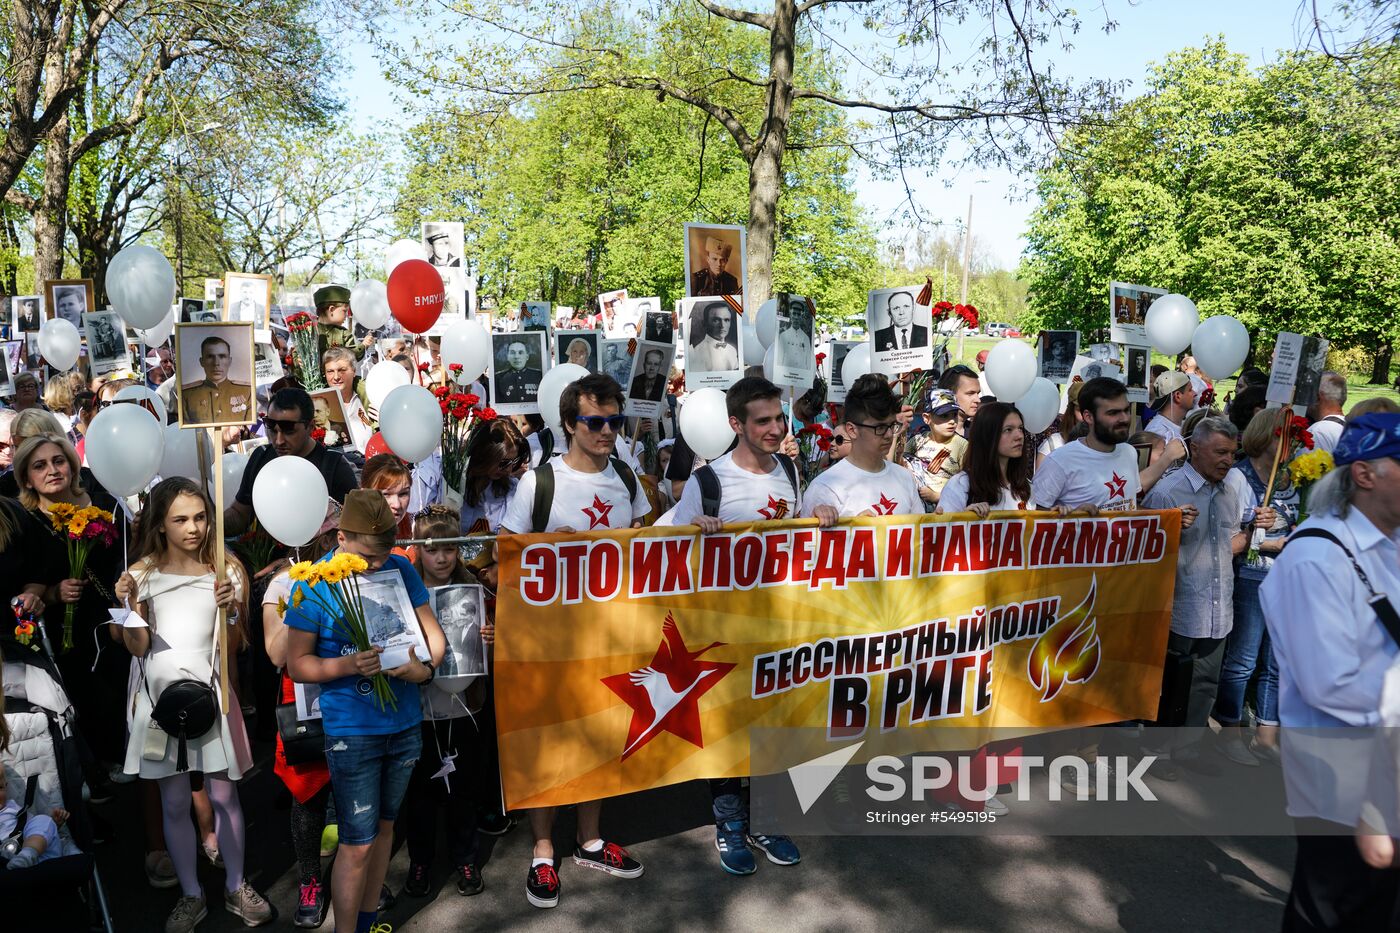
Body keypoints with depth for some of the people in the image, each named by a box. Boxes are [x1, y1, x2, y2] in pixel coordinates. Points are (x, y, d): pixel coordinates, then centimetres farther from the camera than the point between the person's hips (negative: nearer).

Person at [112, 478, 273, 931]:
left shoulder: (226, 571, -4)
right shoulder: (142, 574, -2)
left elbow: (232, 646, -2)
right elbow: (138, 647, -2)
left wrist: (230, 612, -21)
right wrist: (130, 605, -18)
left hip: (209, 693, -1)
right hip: (160, 694, 1)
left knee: (223, 796, 7)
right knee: (174, 804, 10)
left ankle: (236, 887, 25)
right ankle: (191, 894, 27)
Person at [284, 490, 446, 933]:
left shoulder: (401, 569, -2)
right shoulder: (313, 584, -11)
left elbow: (433, 634, 3)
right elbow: (297, 664, -7)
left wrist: (424, 667, -18)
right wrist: (348, 666, -24)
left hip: (405, 725, 4)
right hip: (352, 731, -4)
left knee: (383, 826, 19)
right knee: (357, 845, 0)